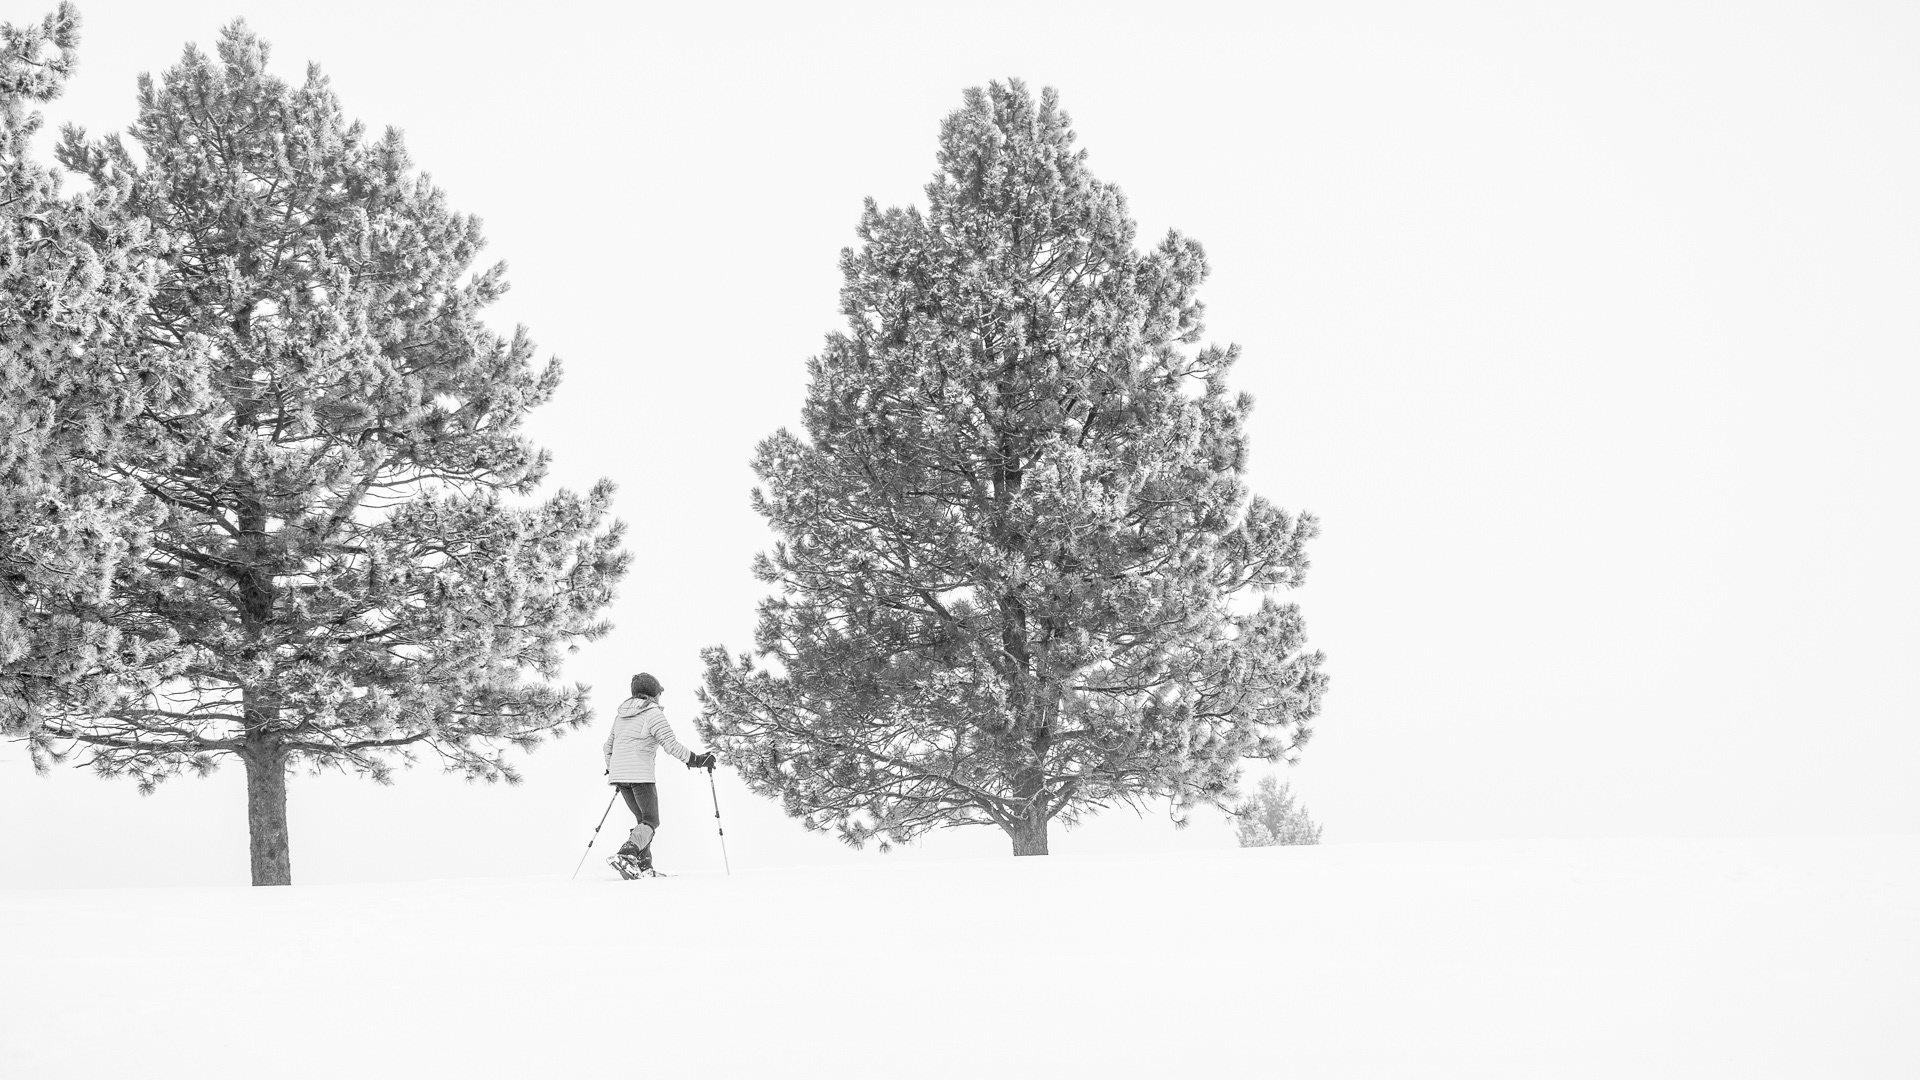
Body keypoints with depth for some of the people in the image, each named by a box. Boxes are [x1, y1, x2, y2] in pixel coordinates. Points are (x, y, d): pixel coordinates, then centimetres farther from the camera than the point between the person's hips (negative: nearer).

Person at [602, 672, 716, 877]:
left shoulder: (621, 715, 19)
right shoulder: (652, 713, -6)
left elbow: (608, 747, 25)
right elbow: (670, 744, -14)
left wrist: (612, 771, 37)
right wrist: (696, 760, -8)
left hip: (618, 774, 8)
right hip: (641, 775, -8)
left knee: (643, 819, 18)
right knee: (651, 822, -5)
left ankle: (643, 865, 7)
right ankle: (625, 856, -29)